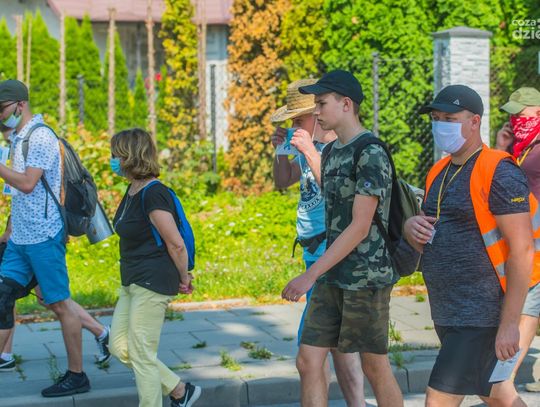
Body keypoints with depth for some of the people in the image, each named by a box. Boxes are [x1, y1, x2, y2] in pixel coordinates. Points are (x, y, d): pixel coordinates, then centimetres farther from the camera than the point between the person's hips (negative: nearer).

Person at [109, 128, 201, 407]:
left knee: (141, 355, -2)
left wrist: (183, 279, -7)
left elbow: (176, 244, -20)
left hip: (152, 283, -10)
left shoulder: (153, 195, -20)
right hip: (133, 282, 10)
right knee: (120, 347, 13)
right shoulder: (132, 191, 11)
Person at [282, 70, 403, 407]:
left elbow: (360, 228, -19)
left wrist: (310, 275, -20)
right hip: (332, 277, 8)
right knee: (308, 361, 3)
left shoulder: (371, 155, -14)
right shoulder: (332, 152, 13)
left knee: (375, 367, 3)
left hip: (366, 278, -8)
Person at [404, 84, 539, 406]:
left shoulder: (498, 172, -13)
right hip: (447, 314, 9)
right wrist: (411, 228, -4)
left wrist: (510, 323, -21)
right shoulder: (439, 173, 13)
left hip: (481, 315, -9)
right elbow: (431, 244, 21)